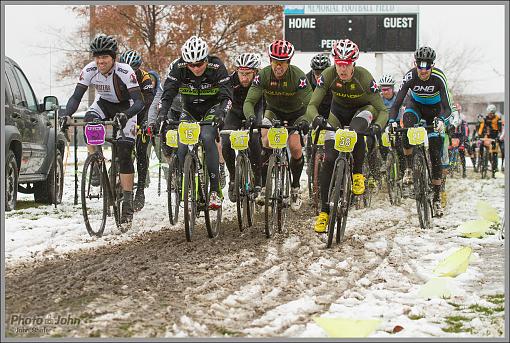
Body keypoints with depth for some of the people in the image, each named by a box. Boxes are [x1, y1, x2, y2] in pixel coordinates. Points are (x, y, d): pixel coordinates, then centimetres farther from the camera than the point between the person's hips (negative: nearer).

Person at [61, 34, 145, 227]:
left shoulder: (125, 72, -31)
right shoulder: (89, 71, -21)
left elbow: (139, 101, -35)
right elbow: (76, 97, -19)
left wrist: (125, 115, -54)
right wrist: (67, 115, -38)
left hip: (125, 108, -3)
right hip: (104, 104, 3)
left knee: (124, 155, -14)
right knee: (89, 121, -33)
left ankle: (127, 203, -9)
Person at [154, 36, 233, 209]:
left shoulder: (217, 67, -23)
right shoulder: (179, 67, -19)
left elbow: (227, 96, -26)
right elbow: (167, 94, -21)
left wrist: (221, 113, -46)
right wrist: (161, 116, -37)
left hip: (212, 109, -3)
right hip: (189, 110, 3)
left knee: (207, 138, -29)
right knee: (182, 145, -19)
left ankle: (215, 190, -25)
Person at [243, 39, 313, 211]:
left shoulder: (298, 76, -30)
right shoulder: (263, 75, -25)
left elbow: (309, 103, -32)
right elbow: (249, 101, -30)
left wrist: (305, 120, -53)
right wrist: (251, 117, -51)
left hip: (295, 114, -1)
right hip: (274, 111, 1)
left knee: (295, 148, -17)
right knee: (267, 142, -24)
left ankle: (295, 188, 6)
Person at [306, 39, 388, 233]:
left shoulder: (364, 77, -30)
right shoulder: (328, 75, -26)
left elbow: (382, 110, -25)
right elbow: (312, 105, -26)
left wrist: (378, 125, -47)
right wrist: (316, 118, -49)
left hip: (362, 110, -2)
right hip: (339, 112, 2)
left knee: (356, 131, -38)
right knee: (329, 160, -11)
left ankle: (357, 174, -13)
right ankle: (324, 210, -3)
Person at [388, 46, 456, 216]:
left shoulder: (438, 77, -31)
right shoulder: (410, 76, -29)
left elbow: (447, 107, -34)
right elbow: (397, 102, -32)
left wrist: (443, 121, -55)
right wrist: (392, 121, -50)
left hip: (435, 108, -1)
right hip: (416, 104, 1)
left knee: (435, 154, -7)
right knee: (408, 127, -35)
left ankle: (437, 197, -1)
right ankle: (409, 167, -15)